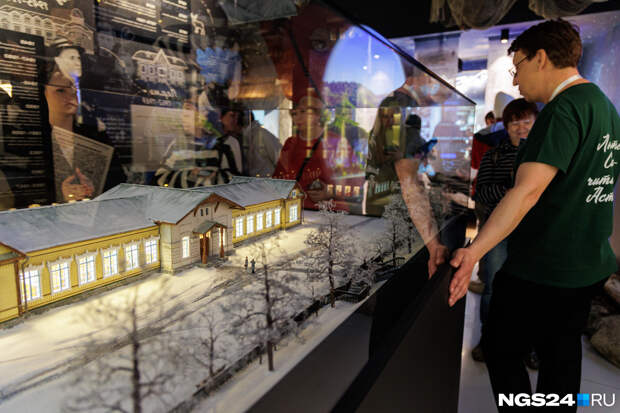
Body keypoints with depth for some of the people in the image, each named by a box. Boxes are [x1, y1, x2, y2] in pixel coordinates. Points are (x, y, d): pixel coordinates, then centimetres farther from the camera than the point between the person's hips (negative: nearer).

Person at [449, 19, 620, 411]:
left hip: (543, 270, -9)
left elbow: (528, 191, -31)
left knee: (501, 350, 6)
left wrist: (474, 252, -36)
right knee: (561, 356, 21)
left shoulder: (564, 109, -19)